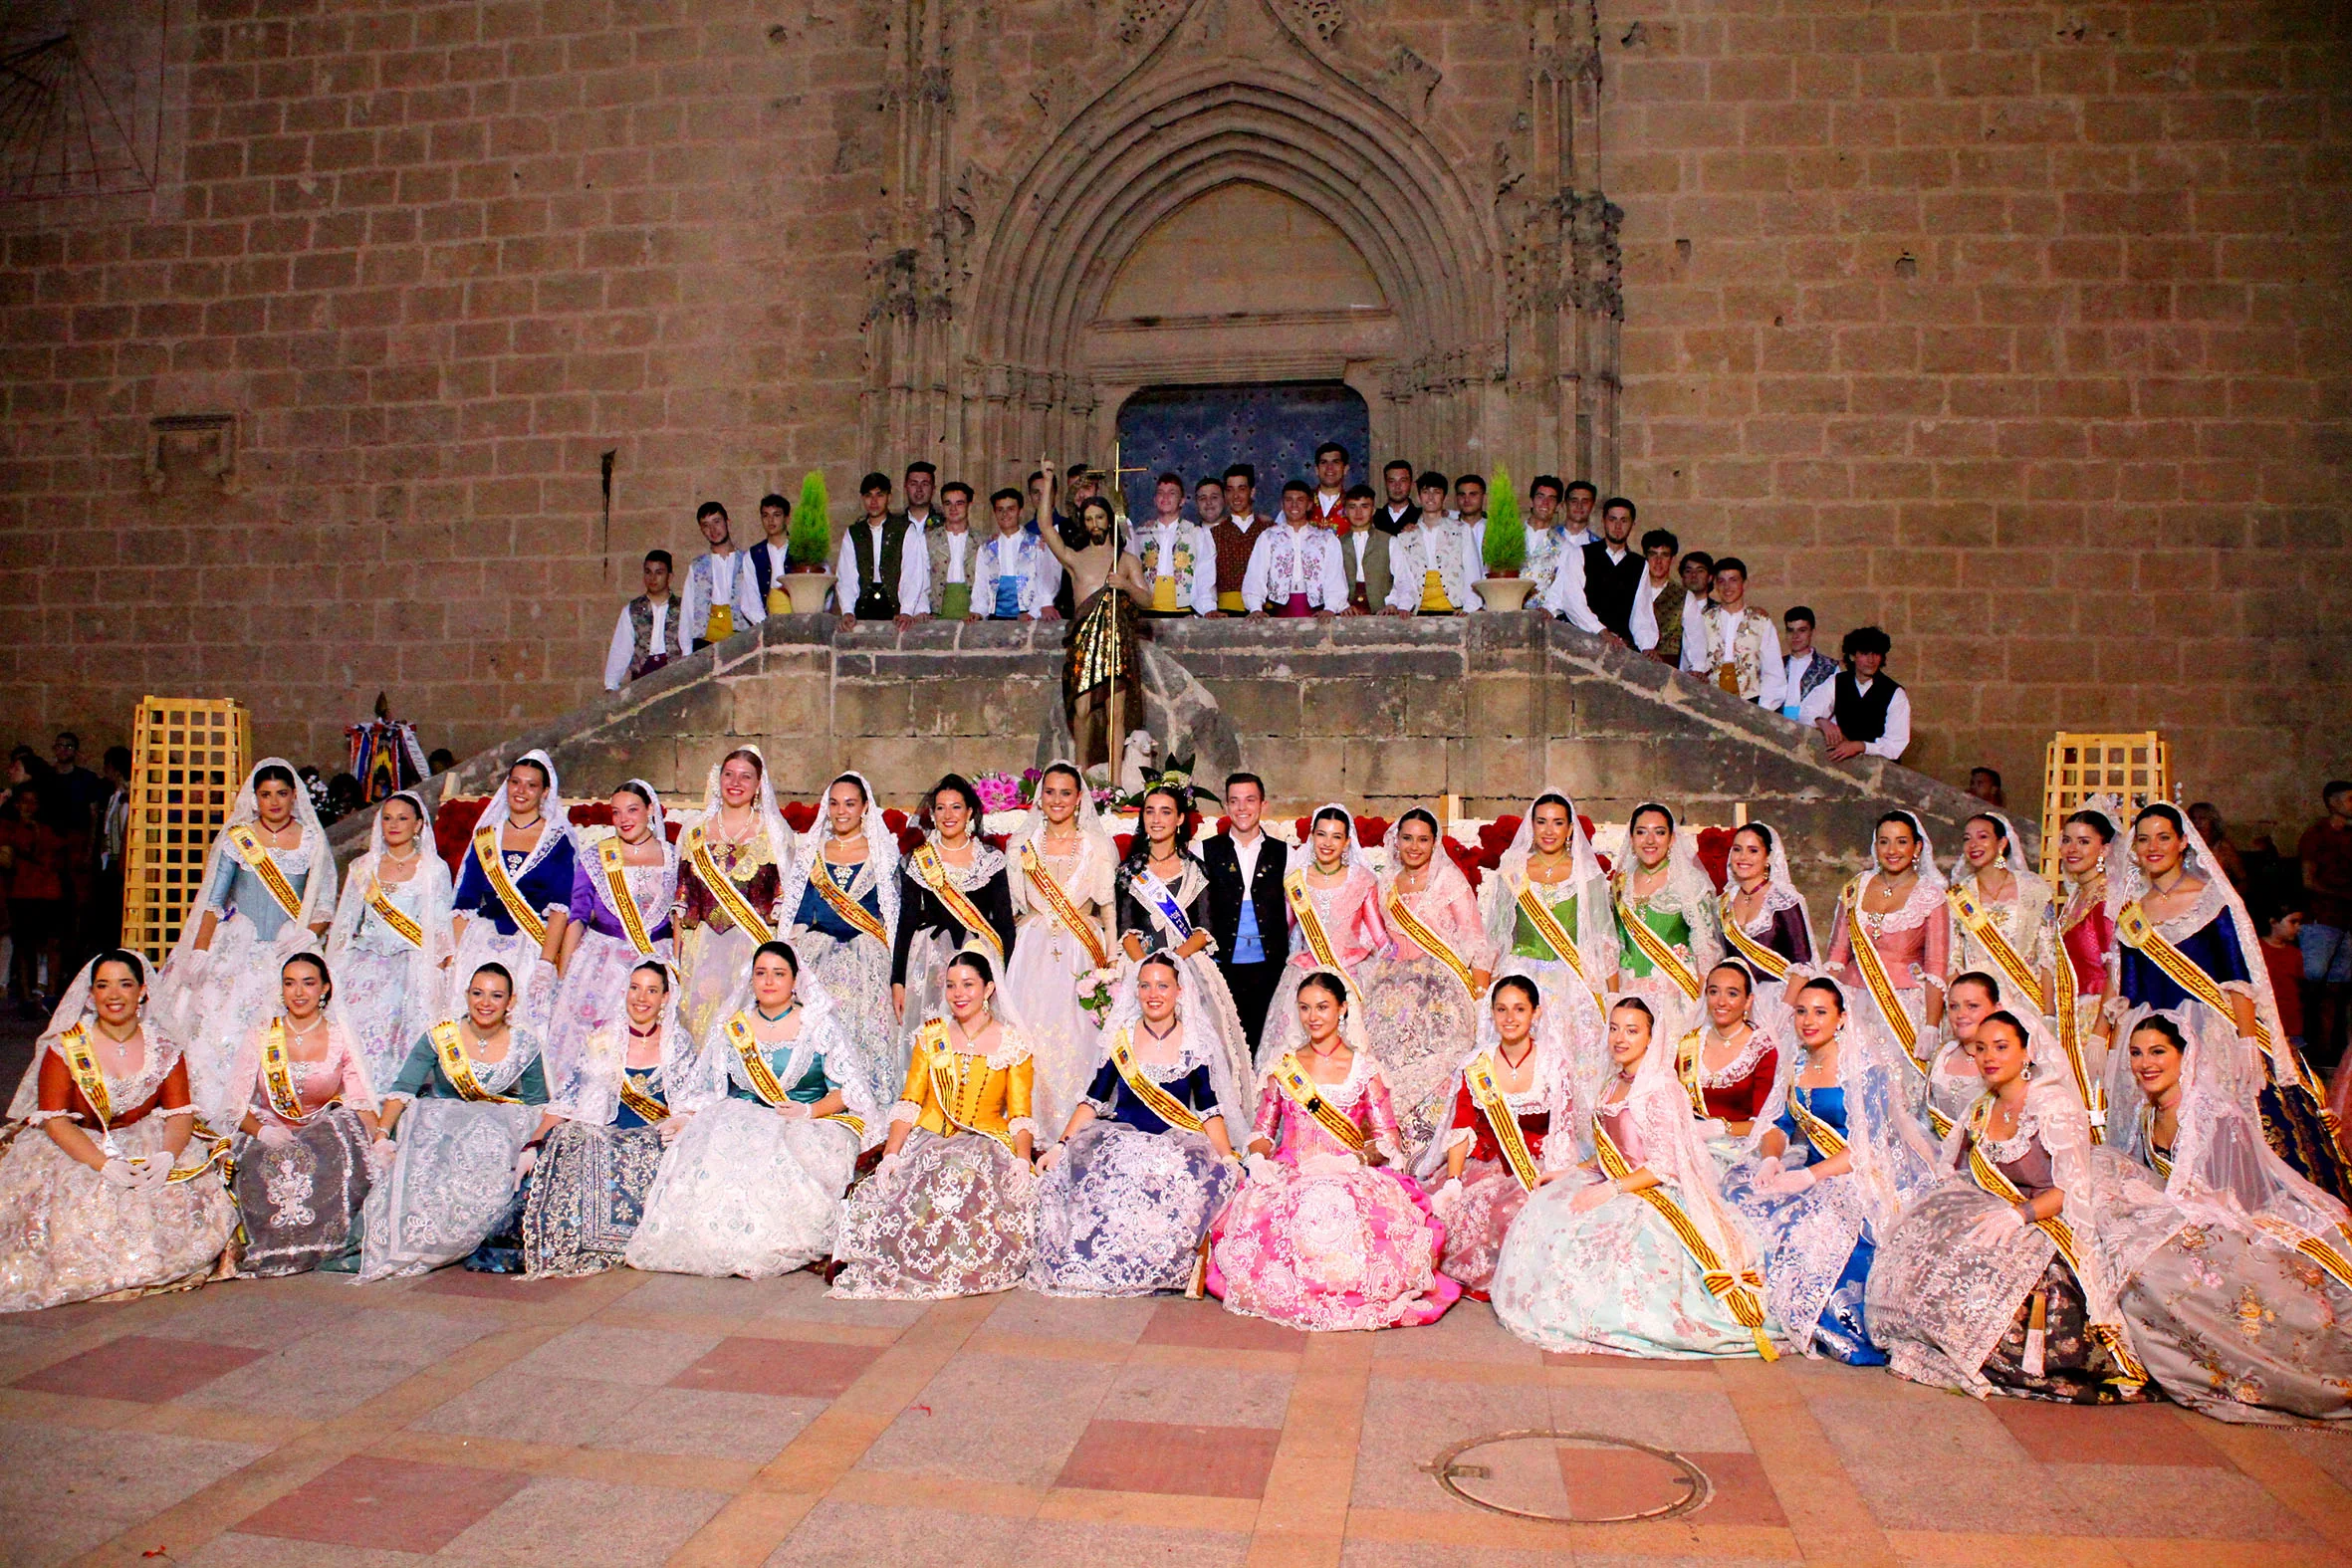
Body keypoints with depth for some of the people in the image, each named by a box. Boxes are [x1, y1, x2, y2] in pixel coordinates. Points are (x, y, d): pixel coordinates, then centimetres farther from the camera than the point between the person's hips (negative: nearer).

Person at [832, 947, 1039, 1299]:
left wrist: (1022, 1161, -19)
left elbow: (1020, 1115, 1)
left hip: (985, 1146, -2)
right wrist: (890, 1153, -10)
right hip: (928, 1143, 2)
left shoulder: (1012, 1043, 6)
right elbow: (909, 1102, 7)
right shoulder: (931, 1035, 14)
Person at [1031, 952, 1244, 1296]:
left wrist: (1230, 1161, -9)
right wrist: (1060, 1146, -4)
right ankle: (1110, 1267, -14)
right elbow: (1093, 1100, 7)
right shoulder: (1121, 1038, 8)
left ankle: (1169, 1270, -13)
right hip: (1121, 1138, 1)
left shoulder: (1196, 1042, 5)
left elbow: (1210, 1109, 4)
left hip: (1178, 1142, -1)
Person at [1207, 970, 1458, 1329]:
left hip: (1351, 1179, -2)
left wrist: (1346, 1161, -14)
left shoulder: (1364, 1069, 8)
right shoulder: (1283, 1067, 16)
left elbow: (1387, 1141, 4)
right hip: (1289, 1177, 2)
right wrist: (1259, 1160, -6)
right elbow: (1261, 1131, 17)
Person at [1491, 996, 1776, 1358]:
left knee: (1586, 1227, -31)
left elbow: (1664, 1166, -18)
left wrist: (1610, 1190, -25)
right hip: (1616, 1186, 9)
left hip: (1654, 1194, -9)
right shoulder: (1615, 1086, 12)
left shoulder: (1660, 1089, -14)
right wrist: (1563, 1174, 8)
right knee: (1546, 1206, -9)